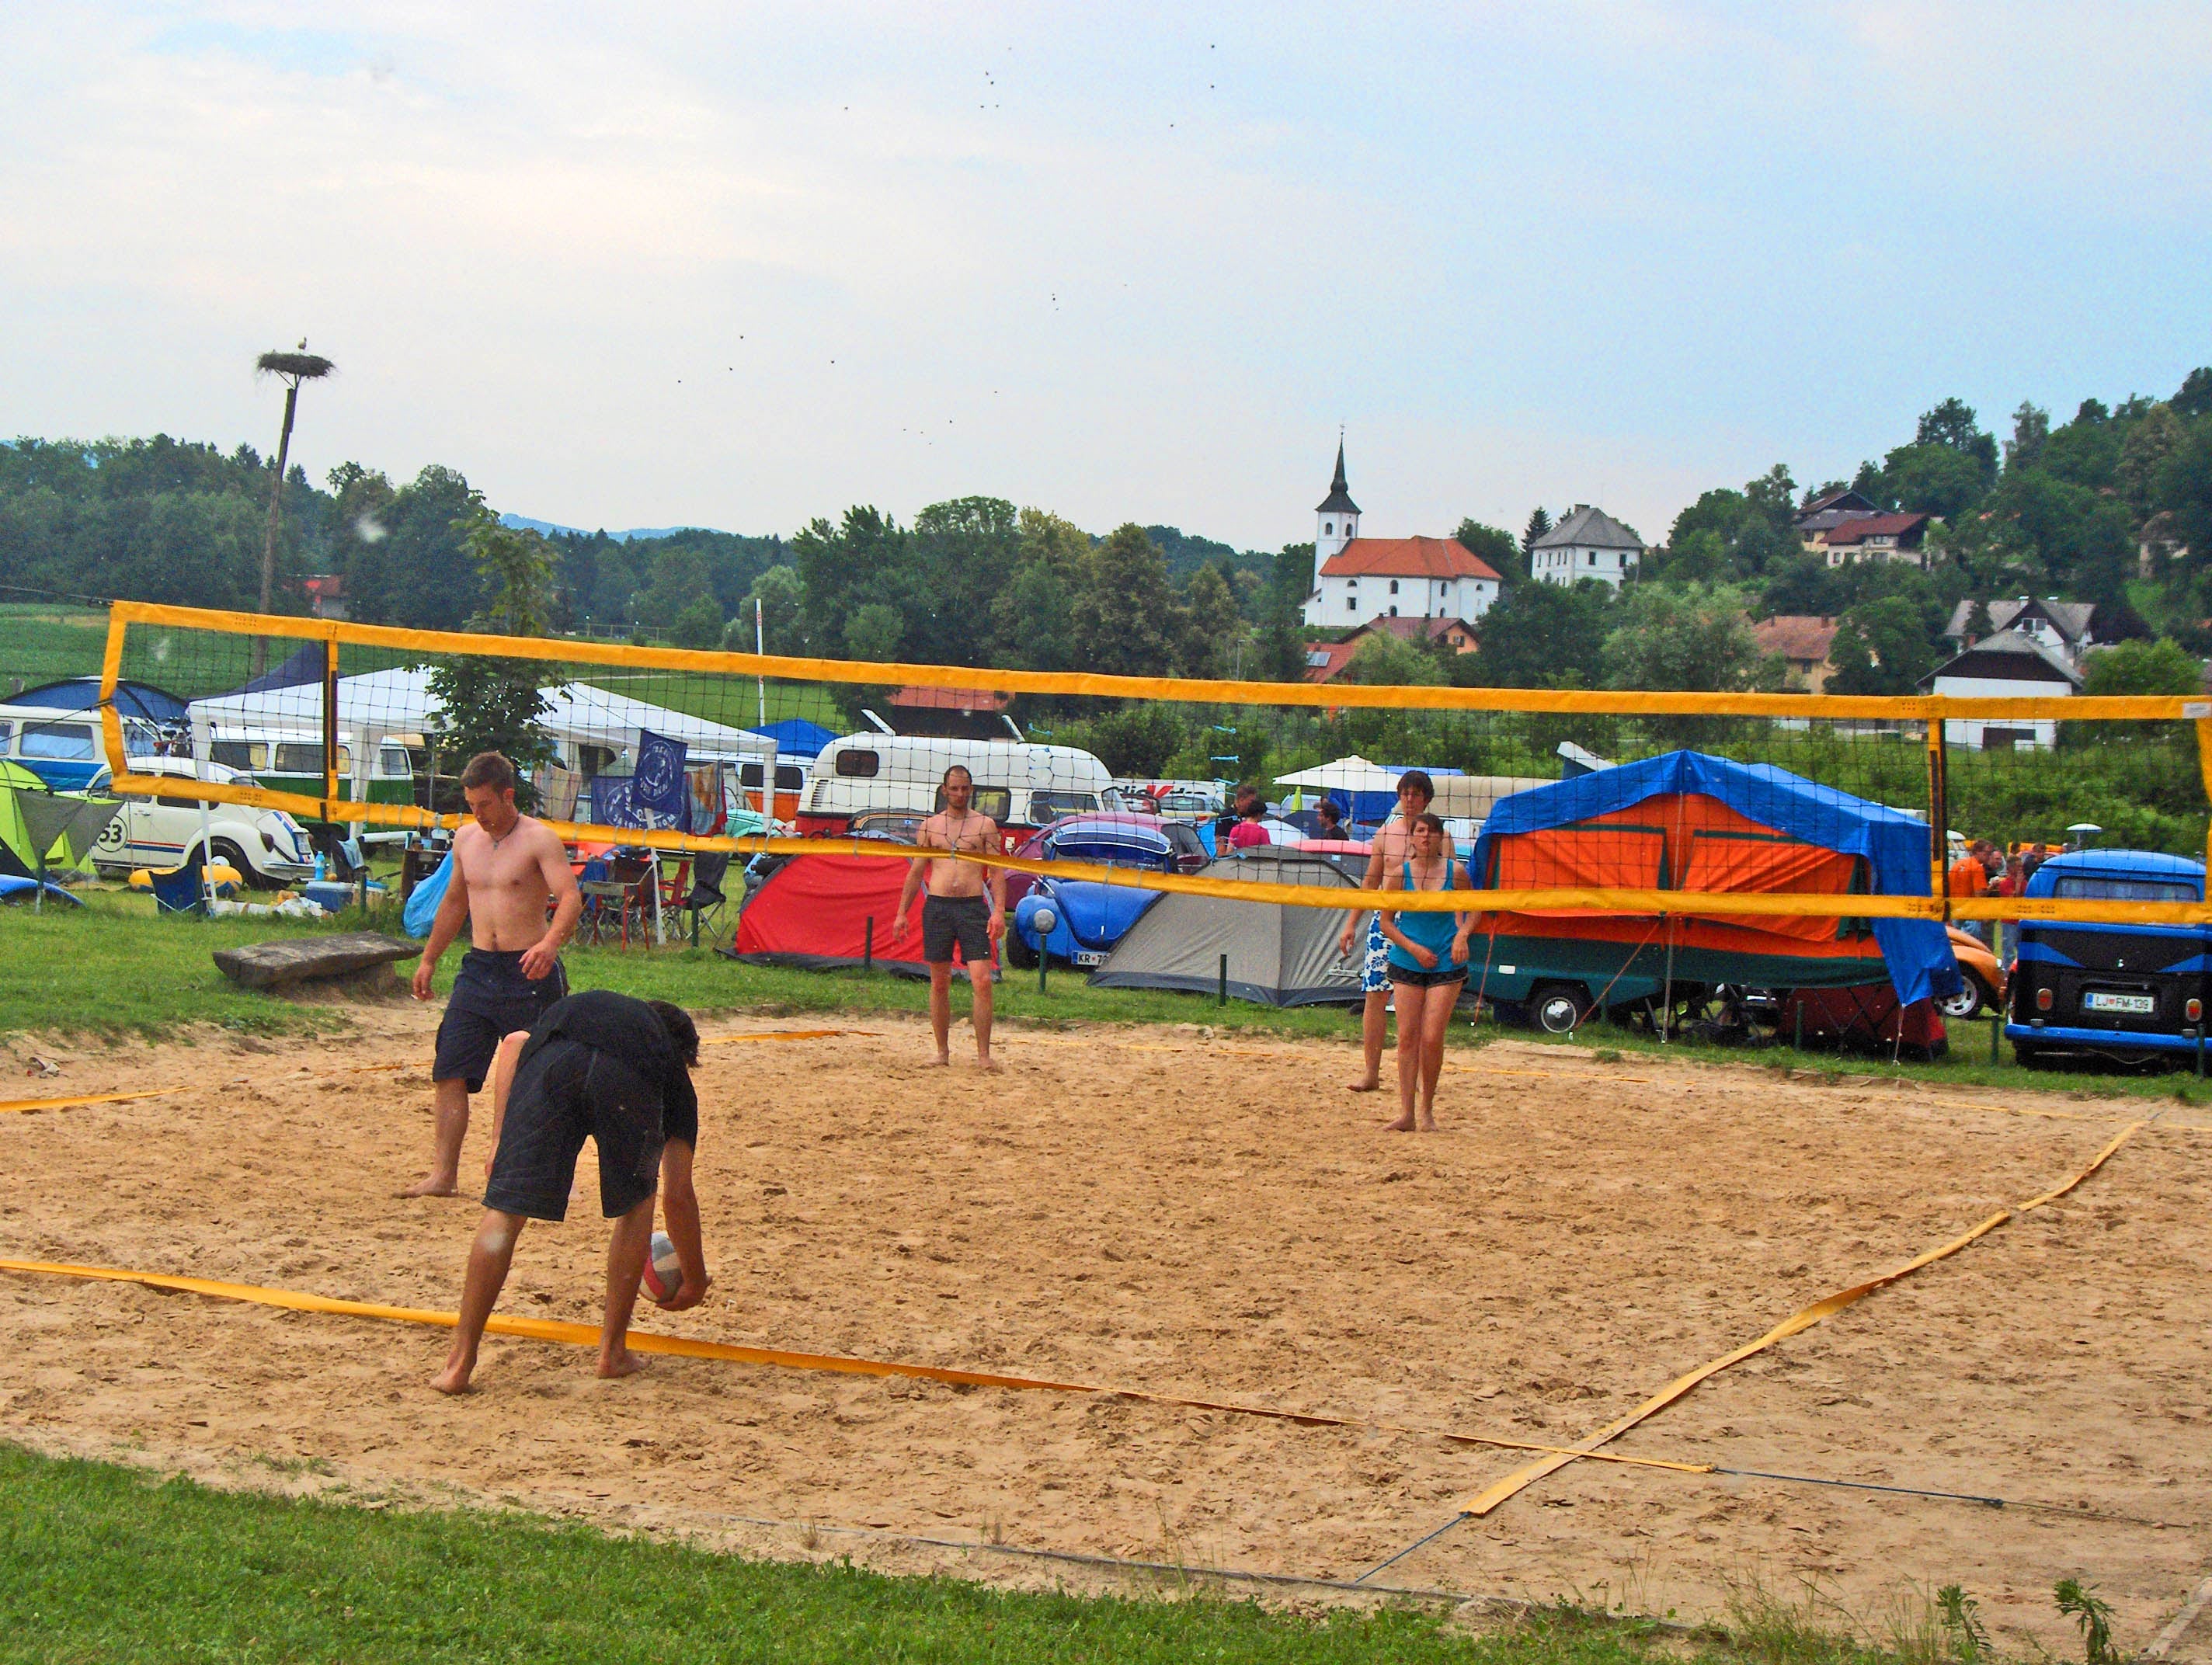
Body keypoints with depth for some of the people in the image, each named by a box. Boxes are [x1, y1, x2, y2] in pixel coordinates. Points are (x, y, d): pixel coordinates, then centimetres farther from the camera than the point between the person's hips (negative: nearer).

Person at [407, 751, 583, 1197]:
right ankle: (443, 1174, 0)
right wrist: (428, 960, 25)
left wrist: (550, 942, -39)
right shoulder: (466, 838, 11)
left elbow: (570, 897, -22)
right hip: (478, 968, 6)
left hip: (529, 975, -6)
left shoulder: (539, 839, -9)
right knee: (449, 1073, -2)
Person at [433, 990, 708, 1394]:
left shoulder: (566, 1010, 48)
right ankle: (613, 1350, 28)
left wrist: (499, 1143, 20)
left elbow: (514, 1042, 24)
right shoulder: (673, 1073, 39)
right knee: (636, 1204, 26)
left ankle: (460, 1363, 6)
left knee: (504, 1211, 7)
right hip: (628, 1078, -1)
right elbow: (679, 1195, 38)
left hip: (554, 1060, 1)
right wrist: (695, 1280, 51)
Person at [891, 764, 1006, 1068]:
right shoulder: (930, 826, 12)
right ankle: (942, 1051, 16)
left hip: (973, 906, -2)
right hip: (937, 906, 2)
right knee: (939, 983, 5)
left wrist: (999, 911, -10)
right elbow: (916, 873, 15)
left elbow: (997, 872, 3)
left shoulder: (985, 825, 7)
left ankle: (983, 1054, -6)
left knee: (982, 981, -10)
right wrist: (901, 913, 9)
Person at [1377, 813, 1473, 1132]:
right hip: (1406, 963, 1)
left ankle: (1427, 1111, 8)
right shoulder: (1401, 873, -1)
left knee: (1432, 1039, -7)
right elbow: (1386, 921, 4)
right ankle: (1405, 1112, 0)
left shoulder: (1454, 871, -2)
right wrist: (1413, 948, -8)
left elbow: (1472, 909, 10)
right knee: (1407, 1037, -3)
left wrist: (1462, 934, -10)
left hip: (1446, 964, -1)